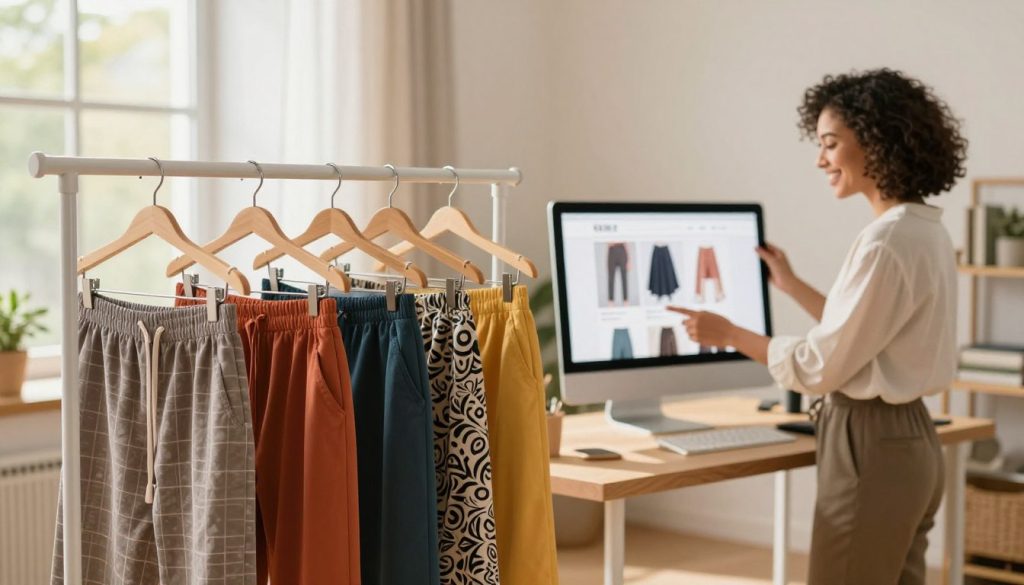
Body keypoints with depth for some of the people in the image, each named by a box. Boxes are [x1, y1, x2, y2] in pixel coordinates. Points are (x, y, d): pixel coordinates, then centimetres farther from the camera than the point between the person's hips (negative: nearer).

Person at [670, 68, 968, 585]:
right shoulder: (923, 231, 10)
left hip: (872, 450, -10)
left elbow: (822, 367, -17)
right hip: (909, 442, 10)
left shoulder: (887, 243, -20)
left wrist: (729, 335, -6)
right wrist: (792, 286, 26)